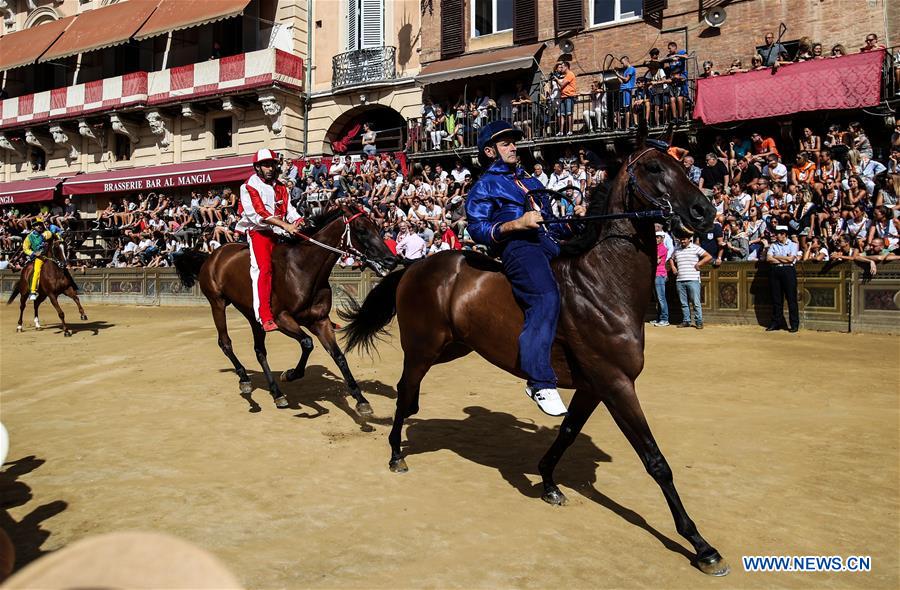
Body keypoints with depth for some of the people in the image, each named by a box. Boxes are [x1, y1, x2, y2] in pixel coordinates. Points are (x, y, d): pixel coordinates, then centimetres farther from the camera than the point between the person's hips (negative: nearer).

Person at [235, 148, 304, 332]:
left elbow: (289, 210, 10)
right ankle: (266, 319, -30)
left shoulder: (281, 188, 17)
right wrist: (285, 225, -25)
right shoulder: (249, 187, -4)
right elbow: (259, 213, -17)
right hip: (258, 232, -7)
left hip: (279, 233, 7)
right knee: (264, 268, -23)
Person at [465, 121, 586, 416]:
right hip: (517, 247, -8)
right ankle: (540, 381, -34)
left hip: (549, 244, 8)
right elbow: (477, 229, -3)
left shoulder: (532, 181, 33)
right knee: (546, 298, -32)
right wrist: (516, 224, -16)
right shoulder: (485, 185, 12)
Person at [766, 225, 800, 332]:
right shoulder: (773, 246, 14)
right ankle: (776, 322, 12)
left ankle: (794, 324, 0)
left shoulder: (793, 245, 4)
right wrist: (783, 260, -7)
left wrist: (776, 257, 1)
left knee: (791, 298, -4)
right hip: (775, 271, 4)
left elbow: (790, 258, -9)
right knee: (776, 298, 5)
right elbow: (768, 259, 0)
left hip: (788, 271, -4)